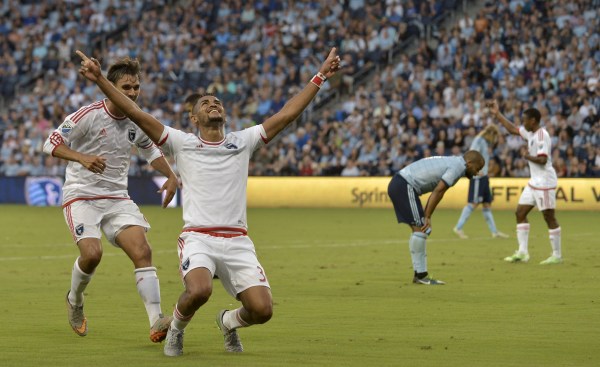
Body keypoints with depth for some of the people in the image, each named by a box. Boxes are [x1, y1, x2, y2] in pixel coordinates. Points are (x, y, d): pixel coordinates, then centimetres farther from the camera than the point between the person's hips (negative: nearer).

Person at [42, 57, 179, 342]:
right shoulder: (88, 115, -13)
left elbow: (150, 150, 24)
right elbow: (51, 144, -12)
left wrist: (171, 176, 8)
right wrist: (83, 158, -29)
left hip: (118, 198, 5)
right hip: (81, 195, -5)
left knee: (142, 251, -16)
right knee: (92, 253, -24)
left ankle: (156, 323, -19)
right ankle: (74, 301, 10)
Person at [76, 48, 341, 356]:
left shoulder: (243, 141, 14)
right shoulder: (182, 143, 8)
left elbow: (288, 113, 11)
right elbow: (135, 113, 1)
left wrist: (320, 76, 7)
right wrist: (100, 80, -8)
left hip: (237, 241, 3)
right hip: (198, 237, -3)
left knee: (262, 309, -13)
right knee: (199, 290, -33)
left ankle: (229, 321, 25)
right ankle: (176, 327, 4)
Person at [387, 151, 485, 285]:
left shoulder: (450, 162, 21)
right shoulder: (457, 167, -10)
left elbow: (436, 192, 19)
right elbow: (438, 192, -16)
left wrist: (425, 217, 12)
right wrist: (427, 217, -14)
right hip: (404, 185, -10)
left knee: (420, 229, 11)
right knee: (420, 229, -10)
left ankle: (421, 275, 11)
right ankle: (420, 275, -8)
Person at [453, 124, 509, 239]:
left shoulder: (485, 142, 18)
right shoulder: (478, 140, -10)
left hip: (483, 177, 10)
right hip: (477, 177, -10)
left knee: (487, 204, 9)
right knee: (474, 203, -12)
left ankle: (494, 231, 11)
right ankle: (458, 228, -9)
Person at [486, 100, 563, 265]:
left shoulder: (542, 135, -17)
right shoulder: (530, 133, 11)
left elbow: (543, 159, -25)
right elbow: (513, 129, 26)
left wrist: (527, 156, -17)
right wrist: (497, 114, 24)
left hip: (545, 182, -10)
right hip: (534, 181, 10)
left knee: (549, 217, -5)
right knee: (520, 212, 7)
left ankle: (557, 255, 1)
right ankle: (522, 252, 8)